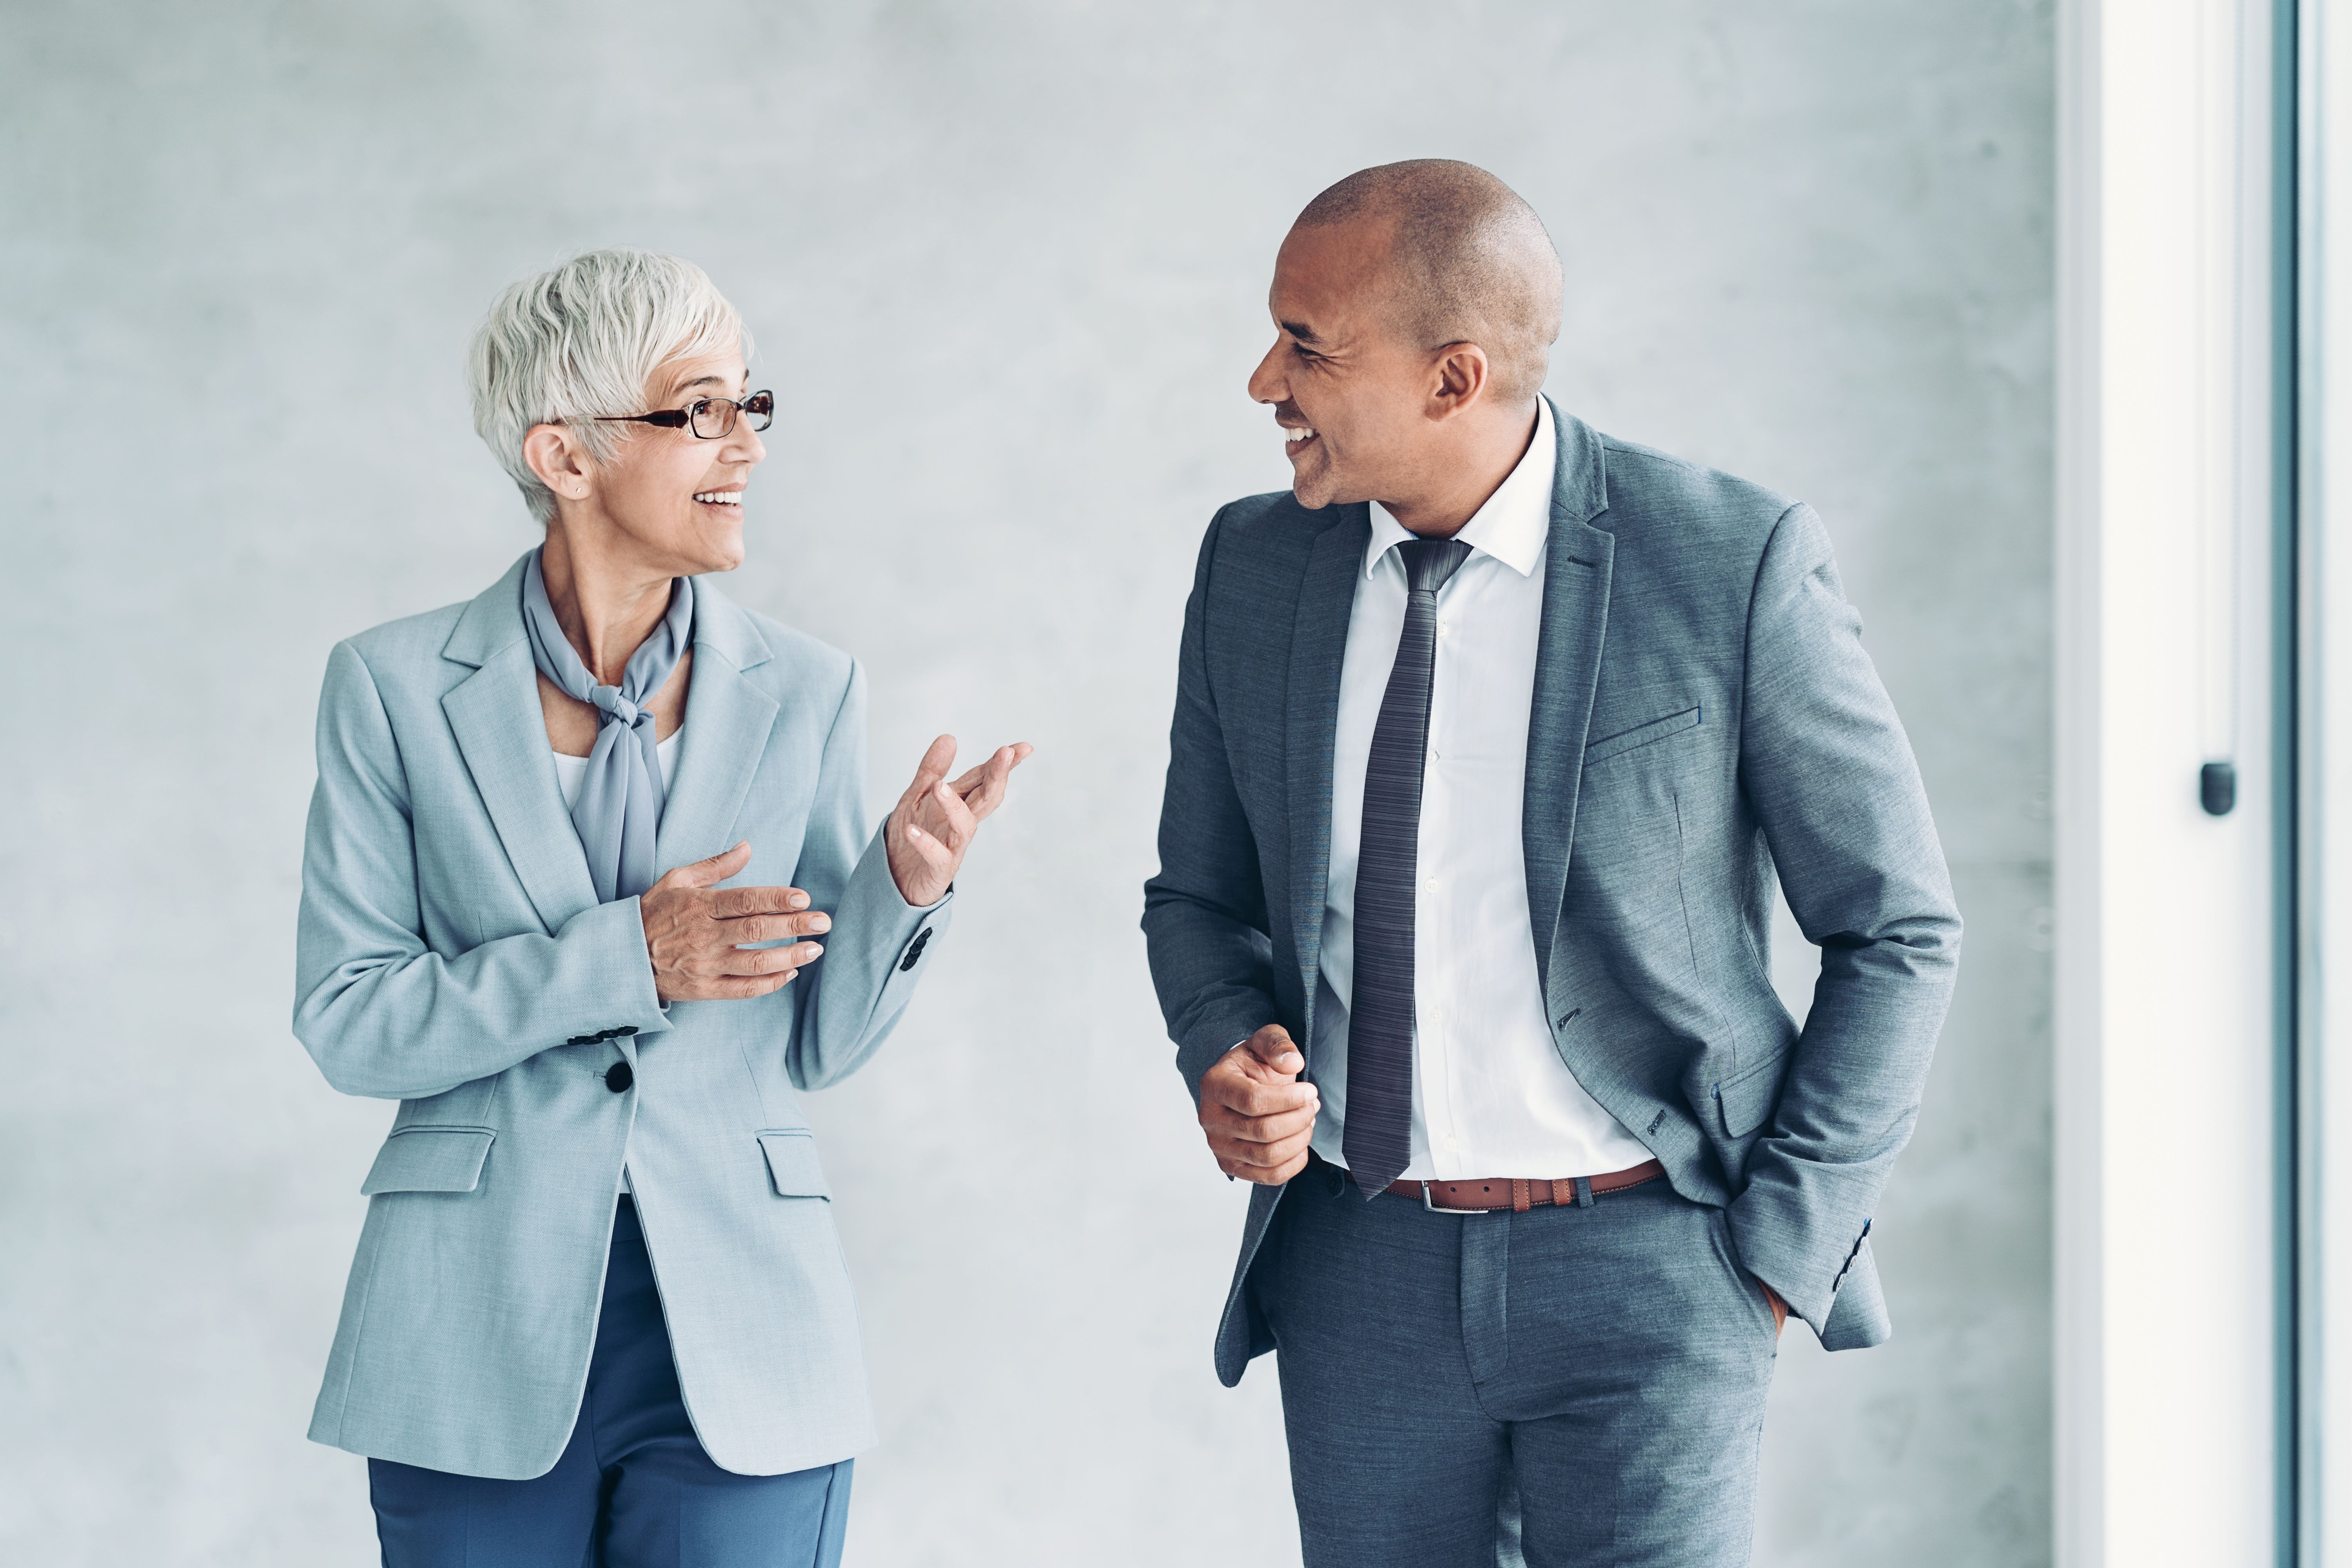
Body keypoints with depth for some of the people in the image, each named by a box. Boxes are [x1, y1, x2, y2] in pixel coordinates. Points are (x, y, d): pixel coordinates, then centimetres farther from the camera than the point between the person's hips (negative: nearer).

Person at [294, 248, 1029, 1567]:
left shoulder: (805, 692, 3)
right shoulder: (396, 689, -1)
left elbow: (818, 1040, 6)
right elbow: (347, 1022, -4)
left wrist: (907, 884, -13)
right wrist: (616, 961, -16)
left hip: (741, 1345, 1)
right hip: (482, 1343, -1)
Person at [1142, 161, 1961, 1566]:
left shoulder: (1736, 565, -10)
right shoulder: (1253, 567, 3)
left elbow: (1898, 932, -2)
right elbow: (1202, 897, 16)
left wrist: (1780, 1251, -6)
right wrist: (1230, 1060, -5)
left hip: (1646, 1270, -4)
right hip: (1361, 1275, 4)